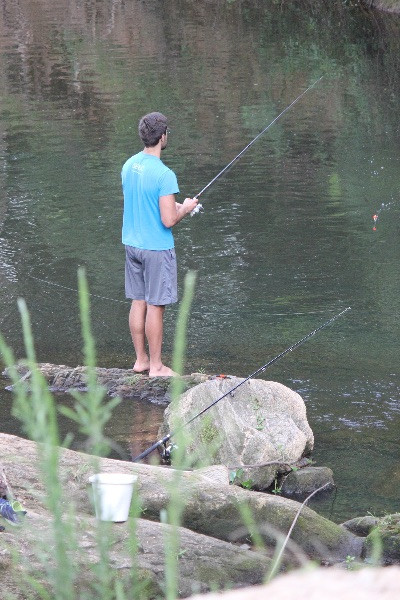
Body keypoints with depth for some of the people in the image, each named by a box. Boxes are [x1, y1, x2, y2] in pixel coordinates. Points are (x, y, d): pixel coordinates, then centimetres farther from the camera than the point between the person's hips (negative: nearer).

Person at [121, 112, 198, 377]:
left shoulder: (129, 165, 2)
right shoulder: (164, 175, -22)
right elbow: (168, 220, -23)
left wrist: (174, 205, 16)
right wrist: (185, 209, -4)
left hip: (132, 243, 7)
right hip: (157, 248, -7)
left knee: (138, 302, 14)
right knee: (155, 306, 2)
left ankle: (141, 360, 23)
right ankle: (155, 365, 10)